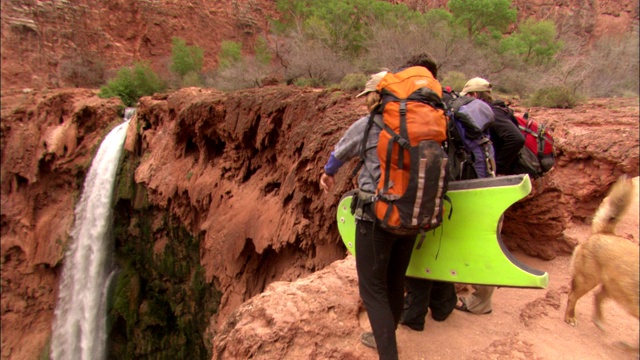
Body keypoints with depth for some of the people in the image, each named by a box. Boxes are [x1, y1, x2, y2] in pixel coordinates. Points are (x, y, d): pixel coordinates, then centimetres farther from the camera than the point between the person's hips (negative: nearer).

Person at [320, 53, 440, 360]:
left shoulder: (367, 125, -7)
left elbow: (339, 152, 10)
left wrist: (328, 172, 31)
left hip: (376, 216, -6)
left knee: (372, 288, 4)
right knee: (395, 282, 20)